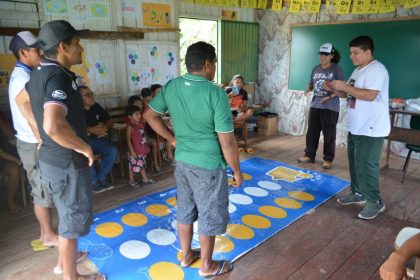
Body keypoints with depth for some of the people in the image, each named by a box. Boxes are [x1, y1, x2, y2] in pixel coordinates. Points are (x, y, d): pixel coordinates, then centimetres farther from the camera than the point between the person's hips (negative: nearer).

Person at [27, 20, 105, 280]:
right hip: (67, 162, -10)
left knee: (66, 213, 26)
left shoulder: (40, 72, 7)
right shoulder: (58, 77, -25)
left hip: (53, 158, 10)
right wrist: (84, 148, -25)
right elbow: (54, 125, -41)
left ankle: (65, 258, 46)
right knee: (73, 218, 8)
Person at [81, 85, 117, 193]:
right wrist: (91, 129, -25)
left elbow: (109, 120, 15)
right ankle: (93, 181, -9)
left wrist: (105, 127, -8)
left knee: (113, 151, -19)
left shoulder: (96, 107, 7)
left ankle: (101, 177, -1)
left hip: (97, 139, 5)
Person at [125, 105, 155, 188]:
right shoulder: (130, 127, -15)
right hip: (135, 151, -7)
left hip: (143, 150, 7)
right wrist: (132, 151, -18)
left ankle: (145, 178, 31)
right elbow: (128, 140, -16)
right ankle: (131, 181, 19)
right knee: (133, 165, 5)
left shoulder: (142, 124, 3)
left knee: (142, 164, 19)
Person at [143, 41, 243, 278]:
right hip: (208, 165, -6)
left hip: (182, 160, 6)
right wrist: (237, 170, -6)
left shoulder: (171, 87, -3)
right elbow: (227, 142, -20)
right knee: (210, 216, 12)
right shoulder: (216, 94, -22)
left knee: (185, 210, 21)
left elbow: (150, 115, 9)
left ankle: (187, 255, 41)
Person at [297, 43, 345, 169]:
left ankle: (328, 159, 13)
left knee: (329, 134, 1)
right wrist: (308, 89, -5)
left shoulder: (337, 69, -7)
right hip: (315, 105, 5)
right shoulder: (316, 69, 9)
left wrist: (329, 96, -22)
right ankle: (309, 155, 22)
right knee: (311, 131, 10)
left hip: (330, 107, -5)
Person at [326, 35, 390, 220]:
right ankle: (358, 193, 32)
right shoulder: (358, 71, 14)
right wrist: (334, 89, 2)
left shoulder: (376, 70, -16)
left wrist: (345, 86, -23)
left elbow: (370, 95, -28)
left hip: (370, 129, -10)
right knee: (355, 163, 17)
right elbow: (349, 94, 20)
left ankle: (375, 202, 10)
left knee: (366, 165, -4)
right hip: (356, 127, 10)